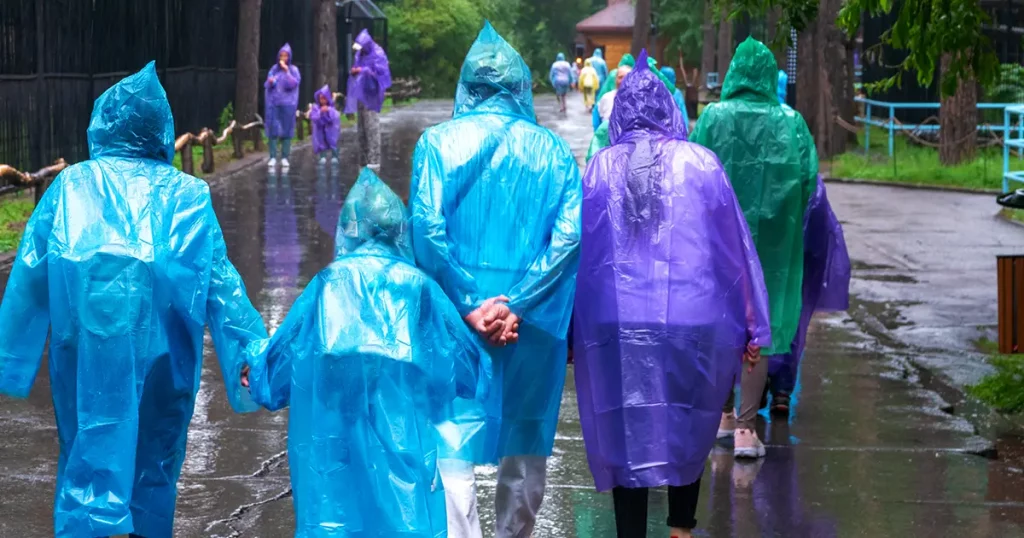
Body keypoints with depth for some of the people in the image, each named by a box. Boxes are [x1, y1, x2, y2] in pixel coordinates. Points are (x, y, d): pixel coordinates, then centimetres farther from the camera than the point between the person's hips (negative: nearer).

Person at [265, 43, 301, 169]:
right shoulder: (273, 69, 8)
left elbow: (292, 85, -12)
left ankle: (285, 158, 4)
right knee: (273, 130, -4)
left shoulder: (293, 70, 1)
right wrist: (270, 82, -14)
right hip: (273, 103, 2)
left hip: (288, 104, -2)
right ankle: (273, 157, -1)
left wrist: (286, 71, -16)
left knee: (286, 130, -1)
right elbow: (267, 86, 8)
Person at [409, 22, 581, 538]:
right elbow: (570, 234, -9)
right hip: (533, 322, 2)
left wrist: (469, 306, -11)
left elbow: (427, 229, -14)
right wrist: (515, 304, -12)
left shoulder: (440, 141, -2)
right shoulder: (552, 150, 3)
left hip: (457, 317, -2)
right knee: (526, 444, 18)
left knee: (453, 451, -2)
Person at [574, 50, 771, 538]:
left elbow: (580, 249, 6)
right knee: (688, 429, 19)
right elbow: (735, 247, 1)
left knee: (626, 437, 7)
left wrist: (574, 331, 15)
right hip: (692, 320, 0)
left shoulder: (600, 168, 0)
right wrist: (752, 329, 8)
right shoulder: (700, 163, -2)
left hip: (616, 327, 0)